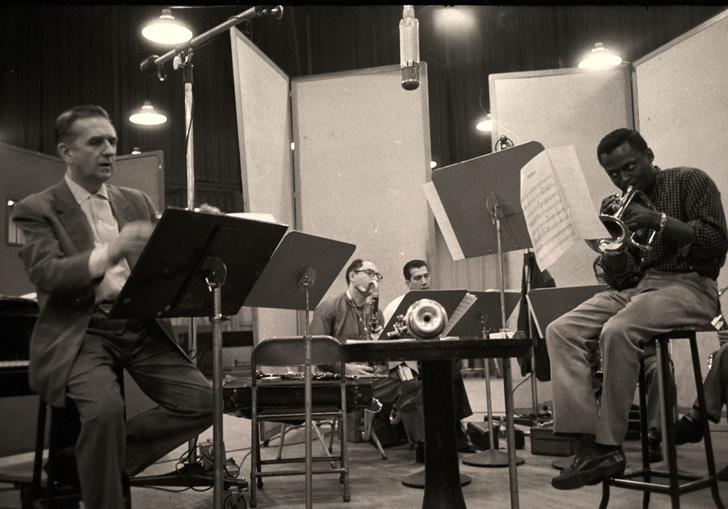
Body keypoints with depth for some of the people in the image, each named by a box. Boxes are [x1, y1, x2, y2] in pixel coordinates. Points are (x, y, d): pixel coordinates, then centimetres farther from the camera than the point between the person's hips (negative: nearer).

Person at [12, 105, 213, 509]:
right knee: (105, 408, -32)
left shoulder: (136, 202, 17)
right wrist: (108, 253, -31)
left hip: (140, 327, 5)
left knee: (202, 400, -11)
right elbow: (45, 274, -15)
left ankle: (107, 462, 8)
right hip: (79, 333, -5)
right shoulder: (37, 209, 2)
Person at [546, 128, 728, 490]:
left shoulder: (689, 181, 5)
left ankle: (609, 445, -23)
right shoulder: (614, 205, 18)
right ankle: (589, 442, -25)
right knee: (560, 331, -18)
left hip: (687, 284, -6)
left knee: (617, 332, -35)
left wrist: (656, 219, -17)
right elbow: (618, 280, 12)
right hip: (634, 287, 6)